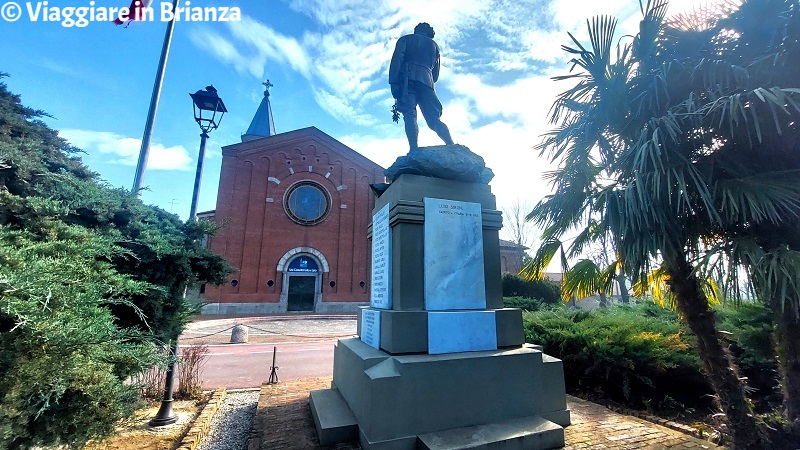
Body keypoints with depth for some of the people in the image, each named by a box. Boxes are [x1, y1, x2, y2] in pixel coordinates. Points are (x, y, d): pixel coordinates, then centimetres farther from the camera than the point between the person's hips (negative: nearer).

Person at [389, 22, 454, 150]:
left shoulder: (405, 39, 22)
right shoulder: (434, 45, 31)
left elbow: (397, 59, 2)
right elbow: (436, 73, 25)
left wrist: (393, 83, -8)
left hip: (408, 78, -3)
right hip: (427, 81, 3)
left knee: (409, 115, -17)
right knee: (434, 119, -2)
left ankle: (414, 151, -37)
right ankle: (453, 148, -21)